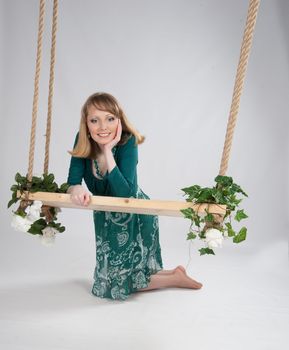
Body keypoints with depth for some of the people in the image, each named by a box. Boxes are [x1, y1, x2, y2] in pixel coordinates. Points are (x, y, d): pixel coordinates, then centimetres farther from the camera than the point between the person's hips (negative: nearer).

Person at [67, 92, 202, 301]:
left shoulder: (127, 142, -28)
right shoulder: (83, 141, -16)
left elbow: (125, 193, -37)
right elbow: (73, 180, -16)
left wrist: (108, 150, -39)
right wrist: (76, 189, -40)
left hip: (134, 217, -6)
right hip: (106, 216, 6)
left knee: (118, 283, 3)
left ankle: (175, 277, 21)